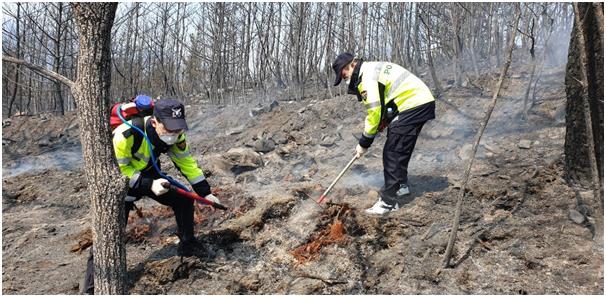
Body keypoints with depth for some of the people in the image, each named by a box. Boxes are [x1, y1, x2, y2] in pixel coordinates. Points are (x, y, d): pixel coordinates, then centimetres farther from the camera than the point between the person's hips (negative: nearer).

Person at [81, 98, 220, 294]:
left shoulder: (175, 135, -19)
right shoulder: (126, 134, -37)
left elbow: (187, 163, -5)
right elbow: (118, 169, -26)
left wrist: (205, 192, -5)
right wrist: (149, 186, -32)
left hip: (149, 175, 5)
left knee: (183, 199, 0)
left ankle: (188, 247, 25)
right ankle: (91, 288, -1)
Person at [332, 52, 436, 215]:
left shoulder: (368, 76, -15)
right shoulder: (374, 68, 18)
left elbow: (375, 112, -18)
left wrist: (364, 143, -9)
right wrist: (383, 123, 5)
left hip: (413, 106, -11)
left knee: (392, 153, -8)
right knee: (400, 149, 22)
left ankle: (389, 201, -5)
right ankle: (401, 184, 38)